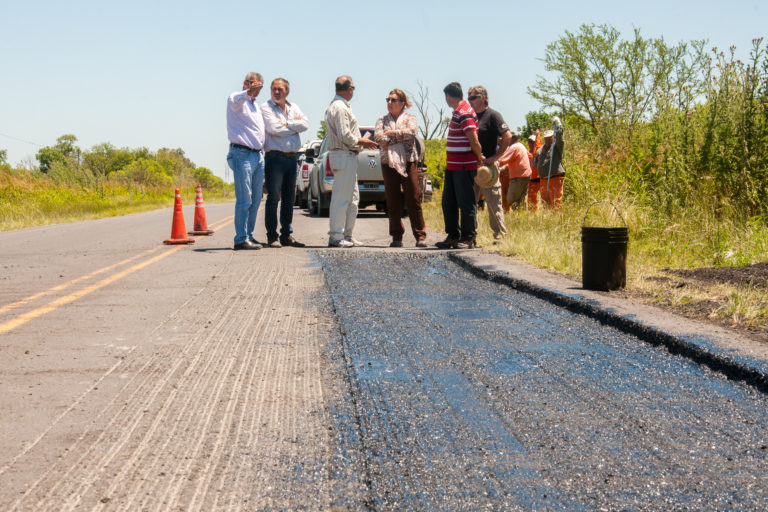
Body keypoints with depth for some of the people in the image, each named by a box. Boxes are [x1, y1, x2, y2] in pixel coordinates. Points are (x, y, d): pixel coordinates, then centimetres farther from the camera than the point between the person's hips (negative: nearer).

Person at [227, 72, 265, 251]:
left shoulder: (256, 105, 24)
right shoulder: (237, 99, -2)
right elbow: (235, 101, -28)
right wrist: (248, 92, -48)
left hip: (258, 155, 9)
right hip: (242, 154, -9)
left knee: (255, 200, 10)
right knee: (244, 199, -13)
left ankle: (248, 236, 18)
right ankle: (241, 239, -13)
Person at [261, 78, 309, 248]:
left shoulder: (294, 107, 15)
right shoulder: (266, 107, -1)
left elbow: (305, 124, 0)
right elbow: (274, 129, -15)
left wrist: (286, 124, -10)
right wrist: (295, 125, -3)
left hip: (292, 157, 6)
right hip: (275, 157, -6)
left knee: (289, 198, 9)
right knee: (273, 198, -8)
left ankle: (287, 235, 16)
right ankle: (272, 237, -5)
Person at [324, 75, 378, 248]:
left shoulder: (333, 106, 18)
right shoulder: (340, 108, -15)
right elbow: (345, 136, -21)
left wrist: (361, 141, 17)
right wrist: (361, 142, -7)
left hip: (347, 156, 11)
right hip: (345, 157, -11)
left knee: (352, 198, 14)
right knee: (341, 198, -7)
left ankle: (347, 235, 18)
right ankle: (336, 237, -4)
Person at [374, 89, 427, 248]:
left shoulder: (410, 118, 10)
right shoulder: (382, 120, 14)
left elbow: (412, 131, -11)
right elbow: (377, 136, -5)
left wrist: (392, 133, -7)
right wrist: (399, 137, -13)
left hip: (409, 161, -2)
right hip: (388, 163, 2)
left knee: (414, 199, -6)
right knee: (392, 201, 2)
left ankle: (420, 236, -3)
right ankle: (397, 237, 8)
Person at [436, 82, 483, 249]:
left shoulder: (464, 114, -16)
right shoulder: (458, 113, 16)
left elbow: (474, 141, -19)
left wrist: (480, 158, -7)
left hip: (464, 167, -10)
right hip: (452, 166, 10)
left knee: (466, 203, -2)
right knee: (448, 202, 12)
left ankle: (468, 239, 3)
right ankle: (453, 236, 19)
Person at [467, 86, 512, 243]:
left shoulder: (492, 115, -7)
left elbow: (507, 136, -14)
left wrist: (496, 157, -16)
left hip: (487, 165, -8)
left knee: (493, 203, -4)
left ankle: (500, 235, 4)